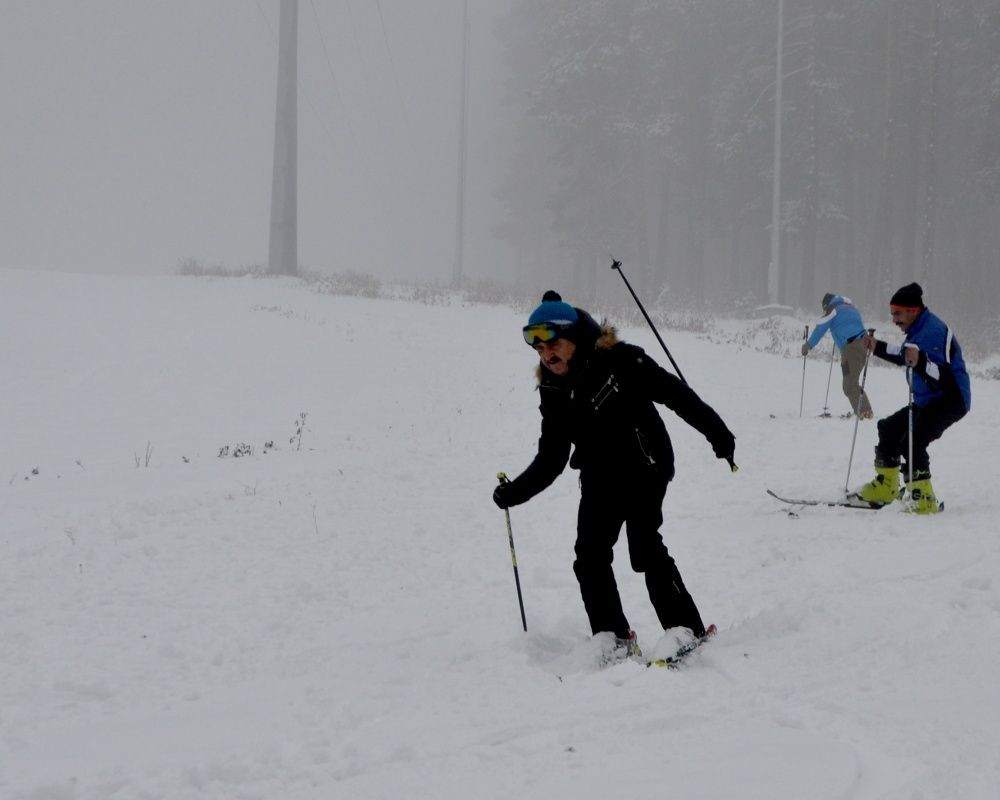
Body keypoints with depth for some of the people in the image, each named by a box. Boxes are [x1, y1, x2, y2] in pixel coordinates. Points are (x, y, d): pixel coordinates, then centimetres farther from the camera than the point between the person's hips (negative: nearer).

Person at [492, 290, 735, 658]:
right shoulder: (554, 393, 4)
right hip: (599, 480, 6)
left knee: (645, 545, -17)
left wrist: (716, 432, -13)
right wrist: (515, 492, 0)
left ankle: (686, 629, -12)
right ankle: (613, 639, 5)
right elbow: (550, 460, 9)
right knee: (590, 555, -3)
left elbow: (675, 393, -10)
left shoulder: (620, 361, -12)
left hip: (644, 466, -6)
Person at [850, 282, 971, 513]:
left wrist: (920, 362, -47)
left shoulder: (934, 331, -23)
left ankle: (924, 500, -23)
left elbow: (942, 377, -32)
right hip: (927, 401, 11)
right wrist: (878, 348, 27)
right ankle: (885, 488, 25)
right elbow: (905, 355, 28)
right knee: (889, 428, 14)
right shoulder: (918, 330, 8)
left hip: (950, 400, -11)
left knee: (912, 441, -25)